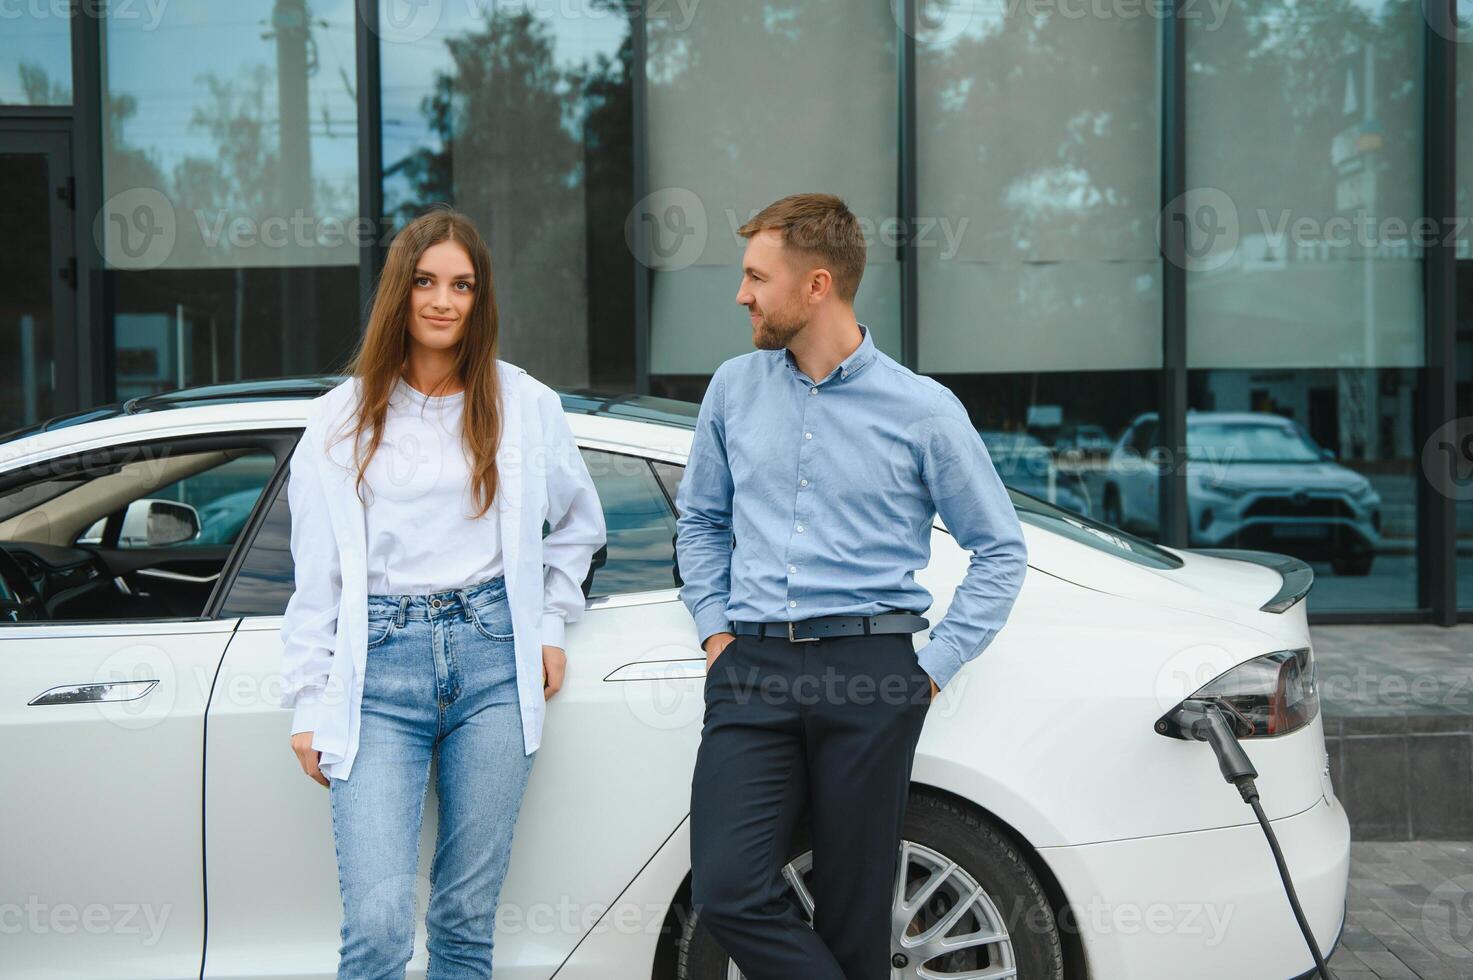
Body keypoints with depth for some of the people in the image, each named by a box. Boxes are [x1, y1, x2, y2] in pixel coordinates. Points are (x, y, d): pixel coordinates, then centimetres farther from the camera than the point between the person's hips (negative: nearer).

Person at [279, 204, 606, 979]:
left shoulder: (525, 405, 8)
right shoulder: (340, 418, 8)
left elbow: (578, 523, 24)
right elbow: (316, 573, 7)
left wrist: (549, 623, 13)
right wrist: (307, 704, 4)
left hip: (491, 659, 1)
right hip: (379, 662, -1)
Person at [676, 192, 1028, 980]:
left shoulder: (923, 409, -1)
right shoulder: (734, 389, 10)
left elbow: (999, 549, 5)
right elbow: (700, 519, 23)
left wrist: (935, 667, -2)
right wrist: (714, 628, 11)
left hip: (870, 676, -3)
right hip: (753, 668, 3)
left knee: (853, 914, 4)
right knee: (727, 890, -10)